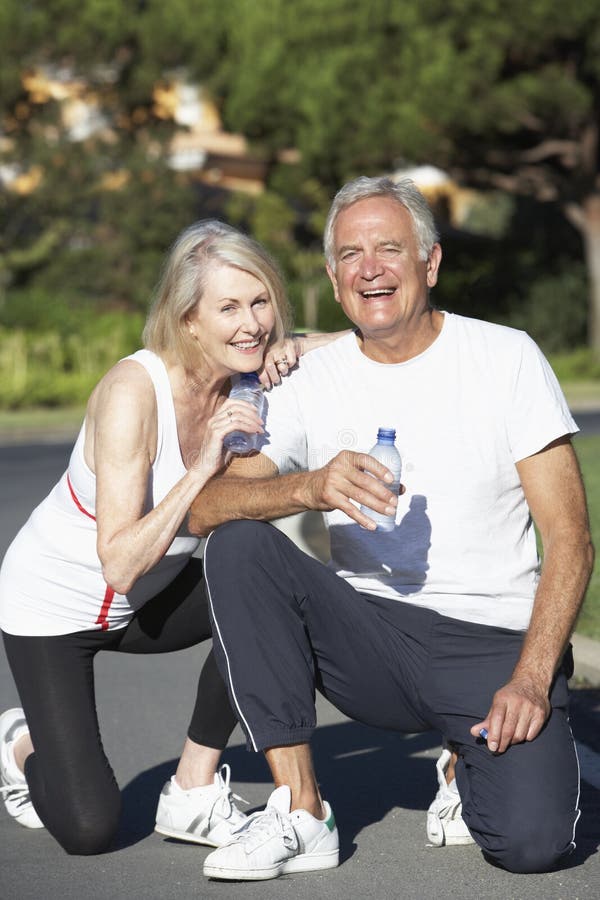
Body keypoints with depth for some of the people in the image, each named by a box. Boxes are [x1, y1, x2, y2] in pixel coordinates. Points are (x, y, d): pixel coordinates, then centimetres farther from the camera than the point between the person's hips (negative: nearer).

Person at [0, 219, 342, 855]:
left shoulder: (246, 373, -13)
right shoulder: (133, 391, -31)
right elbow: (119, 564, -33)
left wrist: (291, 349, -24)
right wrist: (205, 465, -40)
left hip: (147, 603, 6)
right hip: (54, 605, -6)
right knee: (88, 829, -13)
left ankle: (194, 791, -7)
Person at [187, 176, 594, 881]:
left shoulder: (506, 357, -3)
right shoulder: (310, 381, 3)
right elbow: (203, 508, -9)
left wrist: (530, 680, -18)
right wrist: (310, 487, -29)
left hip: (497, 644, -2)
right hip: (372, 638, 3)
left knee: (529, 840, -27)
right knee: (238, 546, -22)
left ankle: (470, 766, 13)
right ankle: (300, 812, -17)